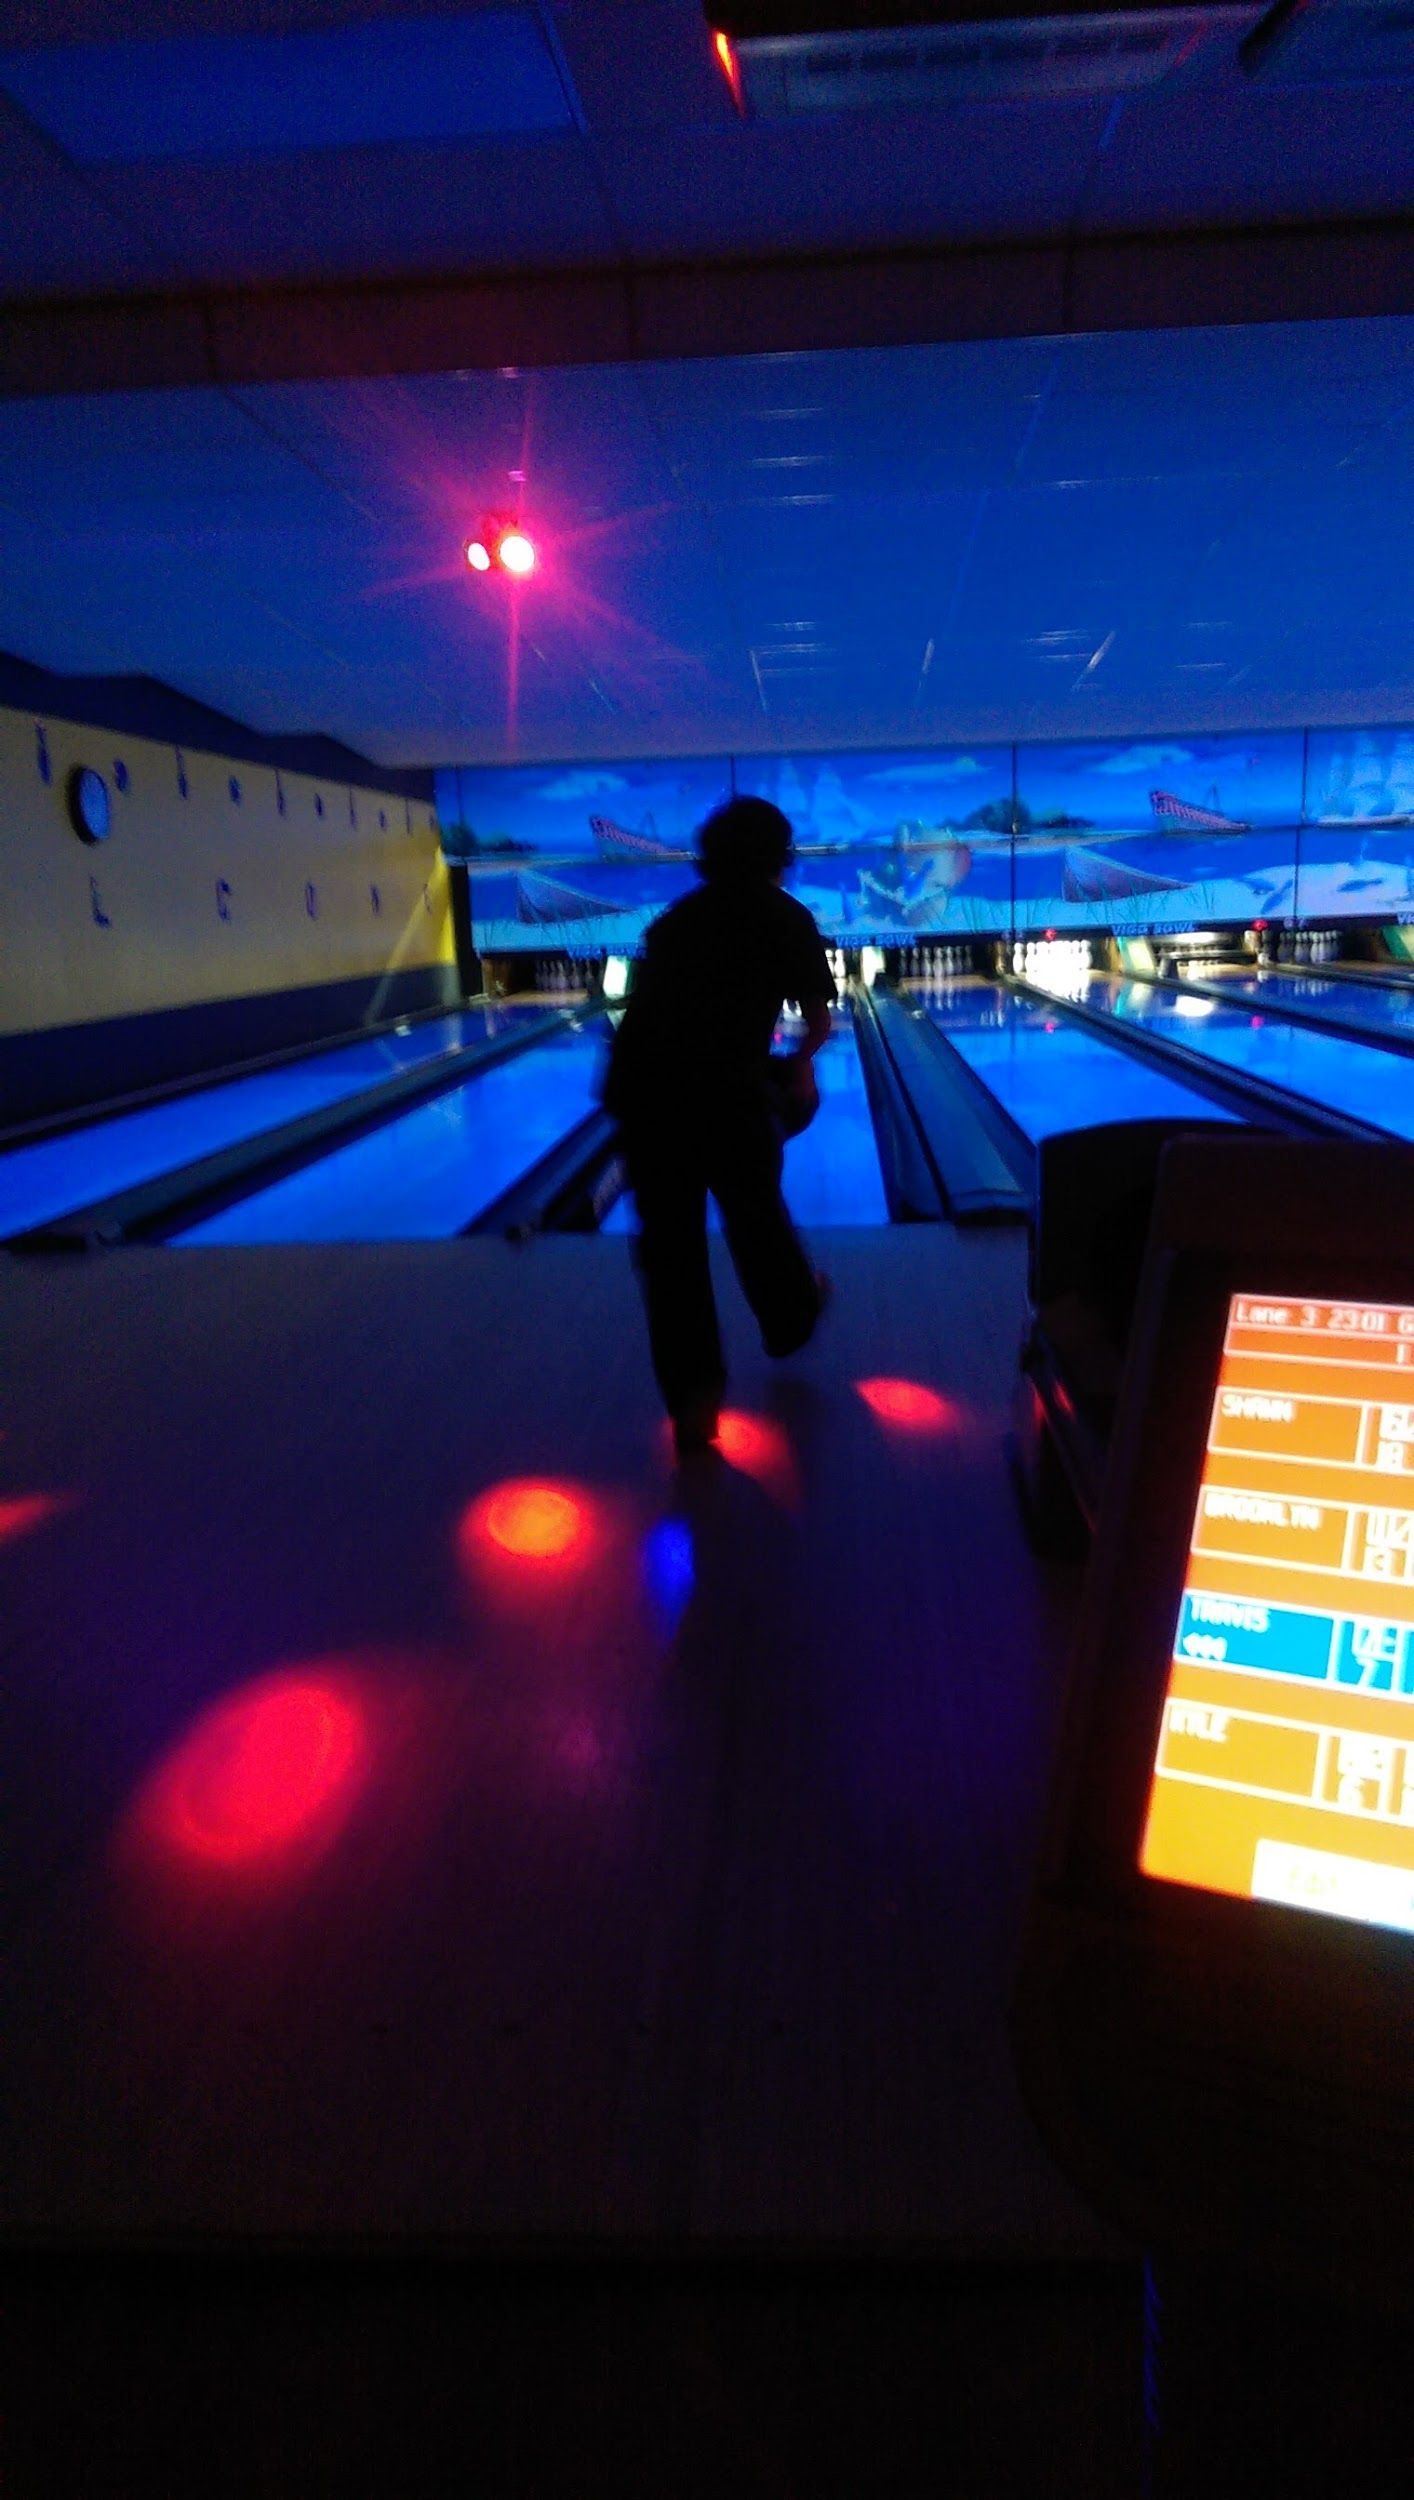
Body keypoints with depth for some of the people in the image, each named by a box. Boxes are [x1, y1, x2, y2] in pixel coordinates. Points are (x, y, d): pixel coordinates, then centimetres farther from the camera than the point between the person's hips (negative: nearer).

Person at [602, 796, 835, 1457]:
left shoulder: (673, 919, 23)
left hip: (642, 1086, 2)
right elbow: (819, 1018, 16)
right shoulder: (785, 917, 13)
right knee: (756, 1211, 22)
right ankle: (791, 1316, 49)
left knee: (669, 1240, 8)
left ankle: (692, 1398, 11)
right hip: (727, 1088, -2)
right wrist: (798, 1065, 36)